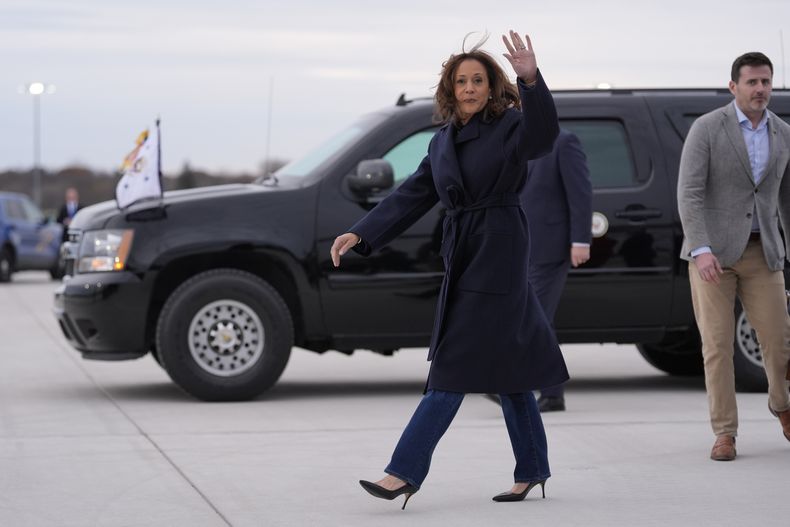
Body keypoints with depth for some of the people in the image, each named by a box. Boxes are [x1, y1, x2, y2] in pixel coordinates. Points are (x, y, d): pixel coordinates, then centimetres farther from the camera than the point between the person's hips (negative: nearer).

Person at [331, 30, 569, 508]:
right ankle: (532, 471, 19)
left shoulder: (509, 126, -6)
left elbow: (542, 135, -29)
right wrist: (361, 235, 2)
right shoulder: (443, 142, 13)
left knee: (456, 366, -8)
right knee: (505, 366, 11)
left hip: (498, 257, -7)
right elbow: (412, 197, 12)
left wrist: (531, 81, -46)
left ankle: (406, 472, -9)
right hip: (462, 258, 7)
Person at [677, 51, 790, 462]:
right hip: (712, 251, -3)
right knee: (717, 343, -4)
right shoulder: (706, 129, -8)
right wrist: (701, 250, -25)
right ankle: (724, 434, 6)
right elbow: (689, 193, -14)